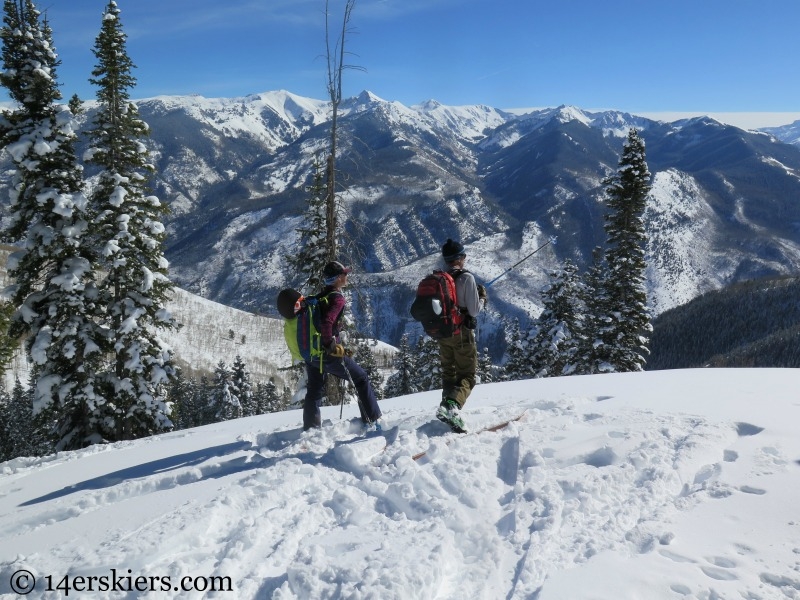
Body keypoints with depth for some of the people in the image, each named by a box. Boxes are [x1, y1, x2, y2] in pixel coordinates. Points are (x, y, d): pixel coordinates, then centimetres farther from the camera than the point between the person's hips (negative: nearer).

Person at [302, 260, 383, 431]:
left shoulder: (319, 297, 12)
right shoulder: (337, 298, -14)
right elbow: (326, 322, -30)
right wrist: (331, 346, -19)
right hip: (328, 354, -8)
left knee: (314, 391, 17)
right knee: (361, 379, 7)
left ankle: (310, 429, 21)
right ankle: (372, 420, 10)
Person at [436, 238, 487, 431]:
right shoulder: (466, 278, -14)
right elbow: (474, 310, -15)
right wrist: (482, 297, 3)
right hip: (462, 333, -5)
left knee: (448, 373, 19)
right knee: (467, 375, 1)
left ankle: (447, 405, 12)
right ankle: (452, 405, -23)